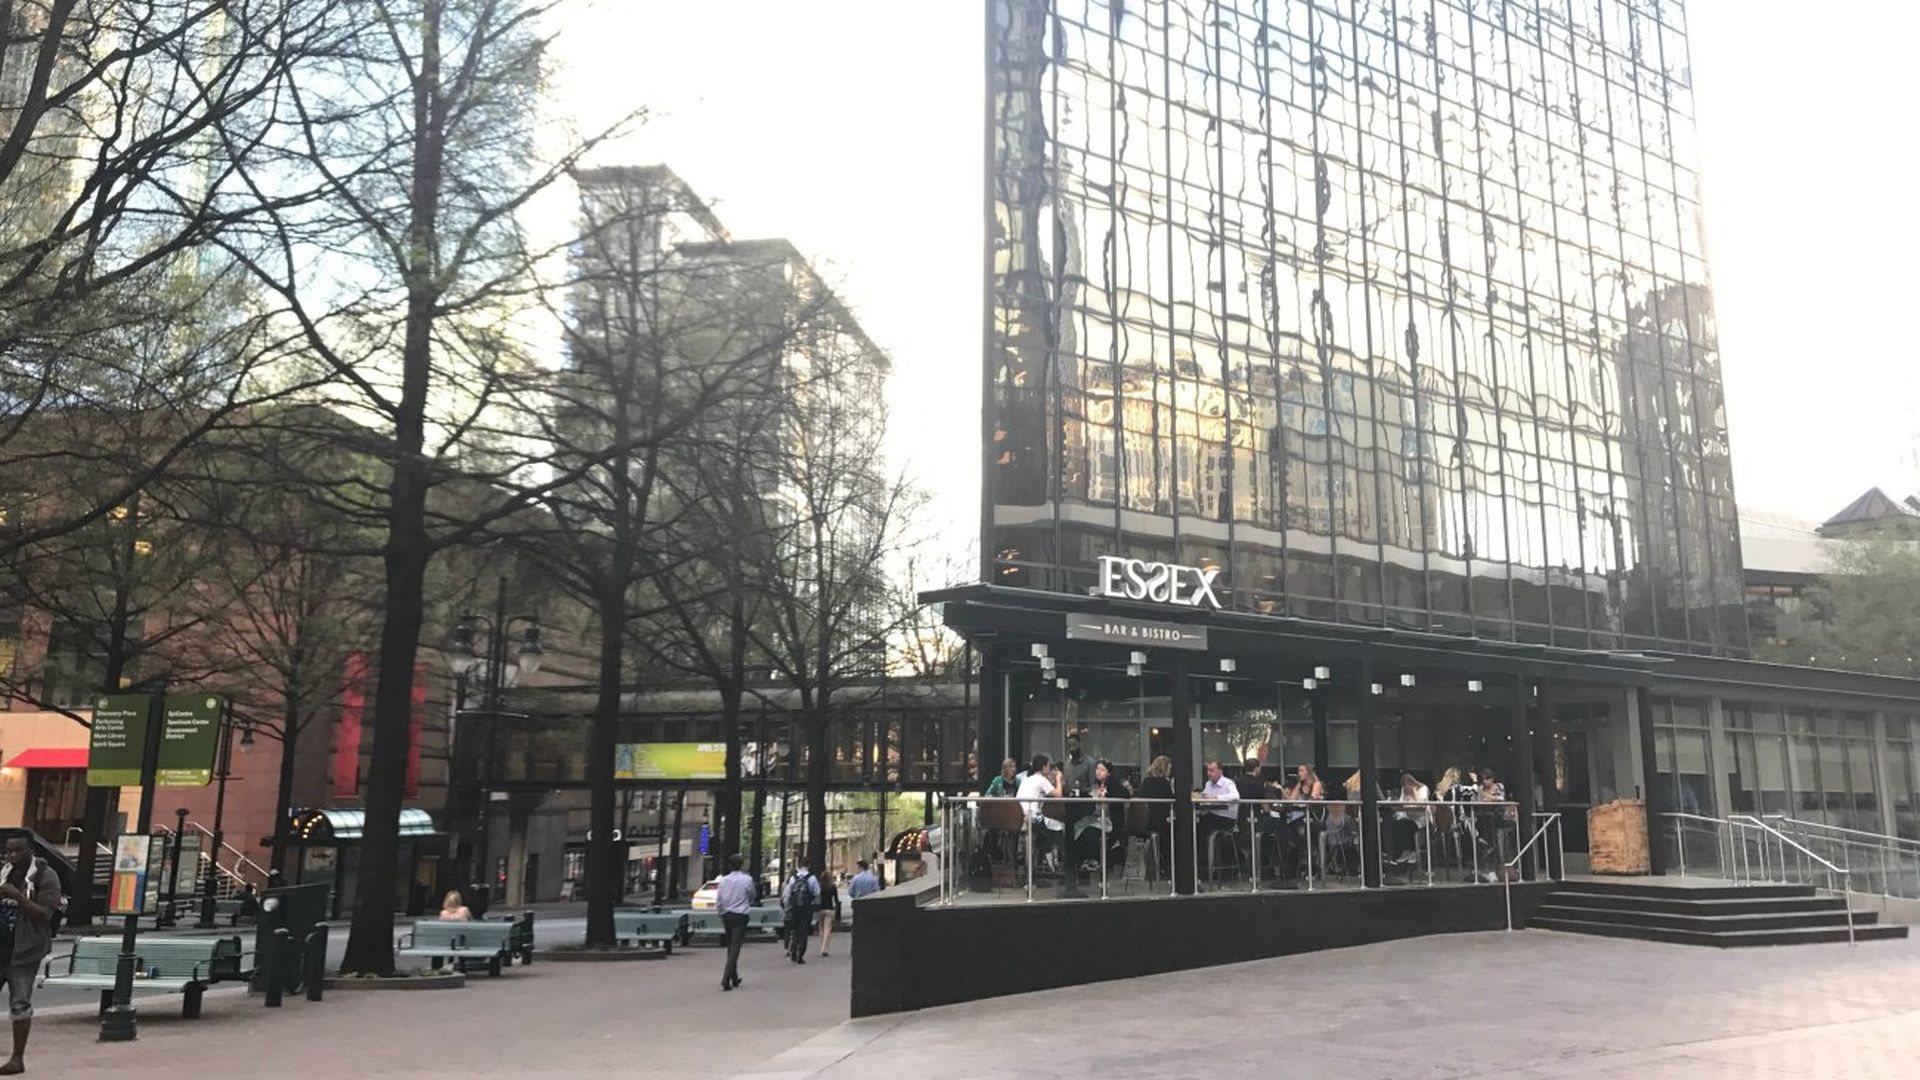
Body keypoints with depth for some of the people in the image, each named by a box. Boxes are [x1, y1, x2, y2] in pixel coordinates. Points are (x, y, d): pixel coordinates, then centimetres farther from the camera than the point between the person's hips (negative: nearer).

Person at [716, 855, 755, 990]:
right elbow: (752, 897, 6)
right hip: (740, 916, -4)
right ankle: (726, 978, -18)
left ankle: (734, 978, 26)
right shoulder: (747, 880, -9)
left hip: (727, 915, 4)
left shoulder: (724, 880, 0)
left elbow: (718, 900, 4)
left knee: (730, 947, 17)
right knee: (735, 948, -6)